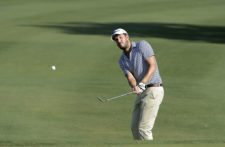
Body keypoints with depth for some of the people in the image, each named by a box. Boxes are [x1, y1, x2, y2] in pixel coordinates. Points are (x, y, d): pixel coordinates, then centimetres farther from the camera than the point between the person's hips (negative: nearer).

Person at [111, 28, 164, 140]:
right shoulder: (122, 61, 11)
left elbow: (153, 66, -16)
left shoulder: (142, 45, -8)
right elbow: (130, 77, -5)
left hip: (153, 90, -8)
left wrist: (142, 84, -28)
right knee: (135, 128, 12)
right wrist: (135, 87, -29)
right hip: (141, 93, 8)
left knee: (143, 128, -13)